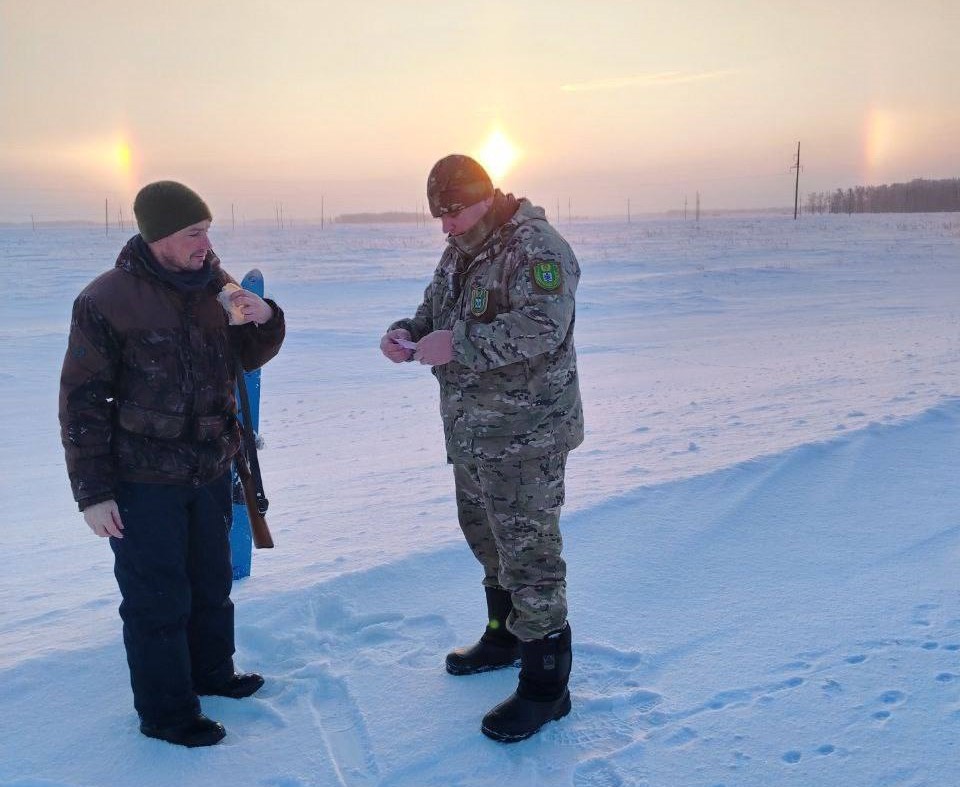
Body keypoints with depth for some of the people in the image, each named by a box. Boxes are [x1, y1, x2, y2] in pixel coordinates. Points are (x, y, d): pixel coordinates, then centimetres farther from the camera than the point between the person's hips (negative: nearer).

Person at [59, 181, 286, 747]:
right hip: (143, 482, -6)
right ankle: (165, 712, 22)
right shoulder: (106, 300, -16)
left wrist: (264, 319, -12)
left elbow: (250, 356, 11)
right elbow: (83, 402, -13)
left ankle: (211, 670, 43)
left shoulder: (212, 286, 1)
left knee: (212, 579, 21)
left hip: (211, 469, 6)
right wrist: (93, 492, -13)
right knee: (157, 597, 4)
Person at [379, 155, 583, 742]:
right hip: (471, 430, 10)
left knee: (529, 549, -4)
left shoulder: (537, 248, -16)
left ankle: (546, 686, 9)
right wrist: (406, 334, -2)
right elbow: (435, 313, 20)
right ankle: (505, 637, 42)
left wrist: (458, 343, -28)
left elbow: (540, 328, -28)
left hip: (525, 434, -9)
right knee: (486, 534, 22)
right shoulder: (459, 252, 12)